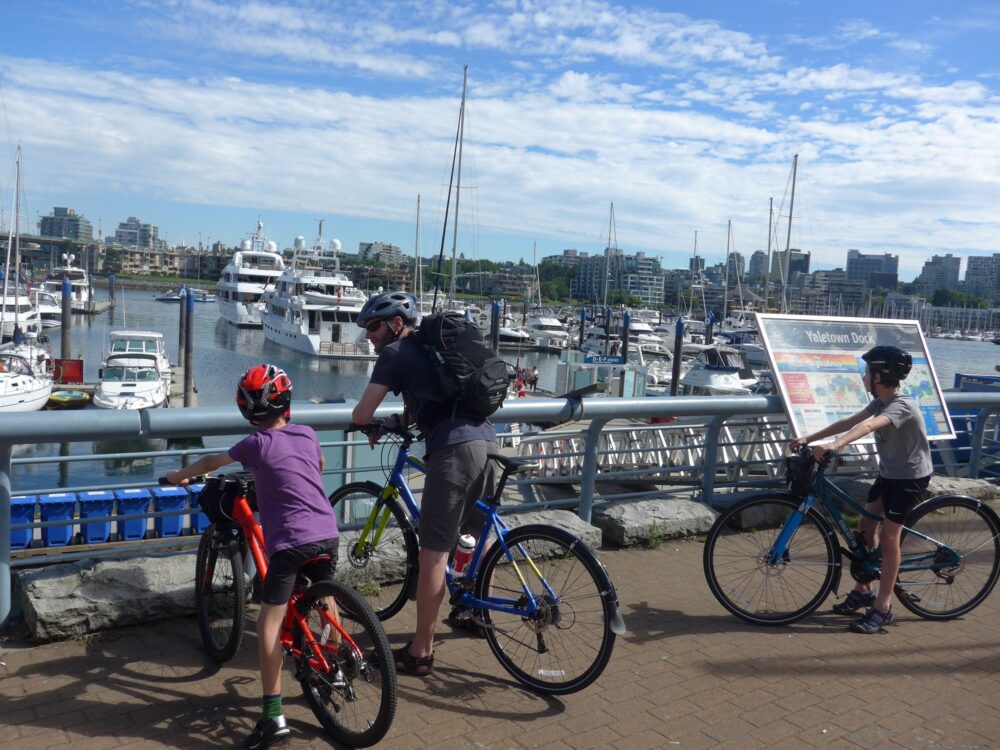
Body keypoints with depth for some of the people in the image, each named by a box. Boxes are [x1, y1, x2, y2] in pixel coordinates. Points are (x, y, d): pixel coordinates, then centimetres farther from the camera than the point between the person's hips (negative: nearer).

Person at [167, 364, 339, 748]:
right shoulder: (307, 434, 10)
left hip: (291, 541, -6)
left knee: (269, 622, -2)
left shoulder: (258, 444, -4)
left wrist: (180, 475, 31)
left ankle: (273, 715, -5)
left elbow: (212, 461, 12)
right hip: (328, 534, 6)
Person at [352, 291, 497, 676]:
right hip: (487, 442, 9)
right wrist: (403, 420, 30)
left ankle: (420, 652, 3)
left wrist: (372, 427, 20)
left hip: (453, 450, -9)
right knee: (476, 535, 25)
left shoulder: (395, 353, 3)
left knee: (433, 553, -3)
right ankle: (476, 610, 44)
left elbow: (361, 414, 0)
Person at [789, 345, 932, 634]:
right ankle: (863, 590, 24)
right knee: (865, 526, 10)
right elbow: (849, 422, -1)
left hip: (911, 477, -9)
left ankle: (882, 608, 0)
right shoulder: (880, 402, 1)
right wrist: (808, 439, -8)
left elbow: (867, 426, -45)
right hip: (888, 473, 9)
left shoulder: (902, 405, -28)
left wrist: (834, 445, -60)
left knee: (888, 537, -9)